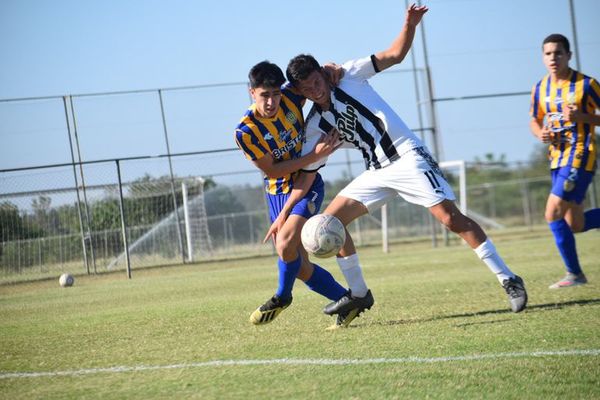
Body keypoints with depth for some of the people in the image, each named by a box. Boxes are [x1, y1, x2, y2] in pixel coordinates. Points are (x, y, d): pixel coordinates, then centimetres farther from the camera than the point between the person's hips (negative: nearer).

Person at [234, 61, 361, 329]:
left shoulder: (291, 97, -13)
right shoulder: (245, 132, -19)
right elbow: (272, 170, -15)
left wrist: (333, 70, -19)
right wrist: (315, 155, -21)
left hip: (307, 185, -1)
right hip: (277, 193, 1)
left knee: (286, 243, -24)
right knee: (301, 268, 1)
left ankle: (283, 296, 3)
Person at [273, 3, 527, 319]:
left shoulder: (348, 76, -3)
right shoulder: (315, 127, 6)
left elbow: (395, 55, -2)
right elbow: (307, 177, 9)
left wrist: (410, 25, -20)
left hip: (408, 157, -6)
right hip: (377, 173, 6)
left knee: (450, 217, -17)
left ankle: (509, 280, -15)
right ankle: (358, 294, 12)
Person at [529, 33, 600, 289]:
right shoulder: (540, 88, 8)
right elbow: (535, 121, 20)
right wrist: (540, 134, -2)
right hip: (557, 159, 7)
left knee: (553, 213, -15)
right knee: (575, 225, 7)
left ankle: (574, 274, -4)